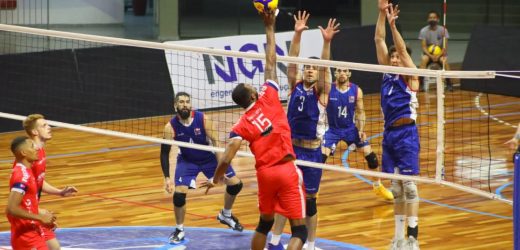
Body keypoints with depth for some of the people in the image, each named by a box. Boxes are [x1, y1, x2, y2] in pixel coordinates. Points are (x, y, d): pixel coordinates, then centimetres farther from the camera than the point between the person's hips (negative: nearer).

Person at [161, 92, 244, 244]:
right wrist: (167, 178, -22)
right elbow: (164, 153, -15)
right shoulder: (170, 127, -23)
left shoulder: (202, 119, -23)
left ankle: (225, 215, 29)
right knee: (179, 194, -19)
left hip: (209, 157, 1)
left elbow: (215, 142, -18)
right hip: (187, 161, -1)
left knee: (235, 184, 0)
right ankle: (180, 230, 5)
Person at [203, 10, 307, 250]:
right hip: (287, 170, -3)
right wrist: (269, 27, 10)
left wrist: (215, 180, 9)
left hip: (265, 173, 3)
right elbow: (271, 64, 3)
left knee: (264, 223, 25)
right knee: (299, 230, -5)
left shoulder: (241, 126, 0)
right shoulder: (268, 98, -3)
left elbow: (226, 159, -8)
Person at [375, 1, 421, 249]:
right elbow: (379, 40, 6)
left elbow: (402, 49, -17)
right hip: (389, 133, 6)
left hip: (406, 133, -6)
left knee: (409, 184, -7)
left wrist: (393, 24, -24)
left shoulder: (410, 76, -2)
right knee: (396, 187, 9)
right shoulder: (388, 73, 11)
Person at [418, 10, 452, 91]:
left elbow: (445, 46, -9)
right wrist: (431, 56, -25)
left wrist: (439, 56, -25)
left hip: (440, 54, 0)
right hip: (428, 54, 0)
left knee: (444, 60, -33)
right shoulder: (423, 31, -6)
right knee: (423, 59, -33)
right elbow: (424, 47, -9)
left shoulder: (443, 30, -6)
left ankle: (449, 84, -22)